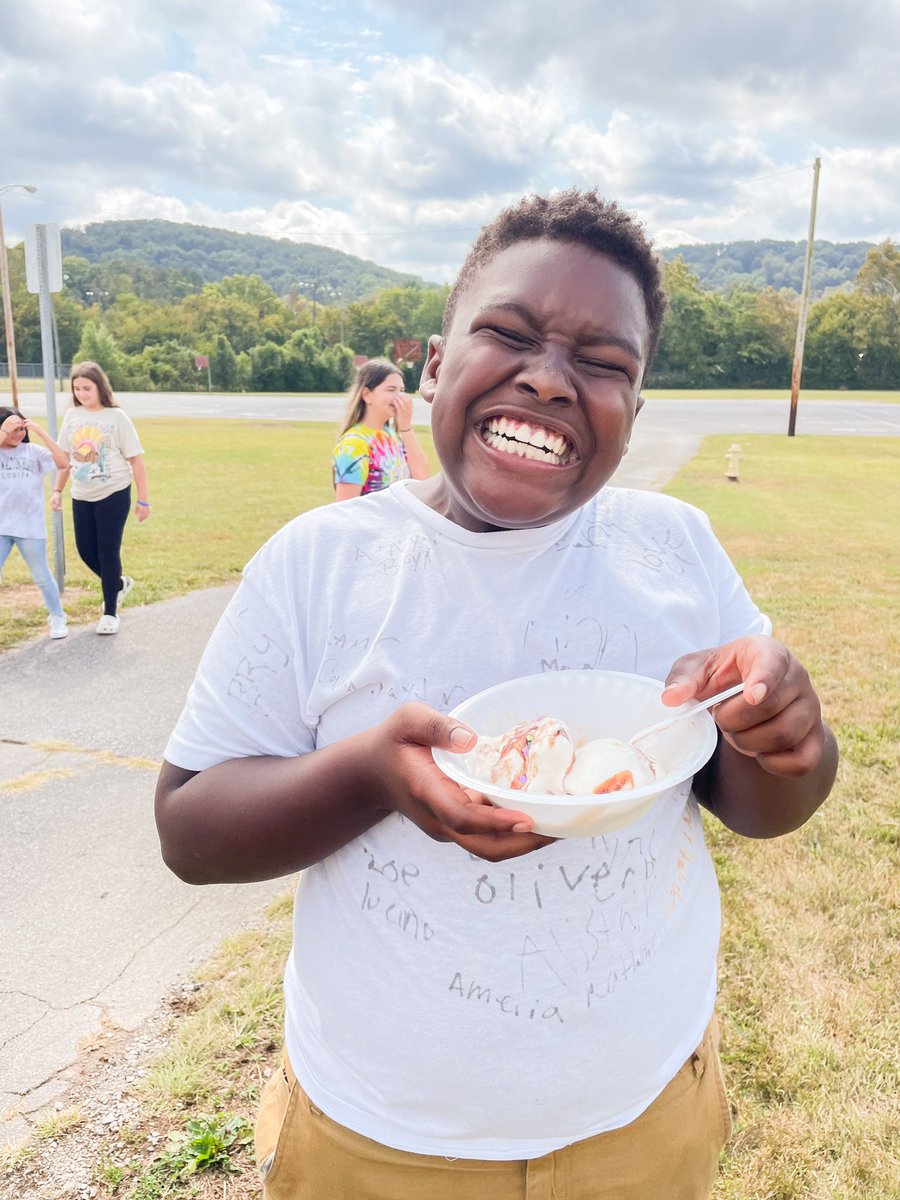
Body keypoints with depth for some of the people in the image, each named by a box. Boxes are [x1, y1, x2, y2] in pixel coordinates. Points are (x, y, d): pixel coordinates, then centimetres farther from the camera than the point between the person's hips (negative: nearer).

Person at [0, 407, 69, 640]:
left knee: (41, 576, 13)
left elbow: (63, 462, -13)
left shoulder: (33, 451, 1)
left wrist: (40, 431, -15)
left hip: (30, 526, 0)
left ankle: (57, 617, 31)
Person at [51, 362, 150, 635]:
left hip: (114, 495, -5)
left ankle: (110, 612, 12)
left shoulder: (116, 417, -9)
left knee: (108, 551, -1)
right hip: (81, 497, 5)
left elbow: (135, 460, -7)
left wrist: (143, 500, -9)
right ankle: (118, 584, 36)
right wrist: (57, 490, 8)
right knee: (86, 550, 8)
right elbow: (65, 457, 13)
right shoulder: (72, 416, 3)